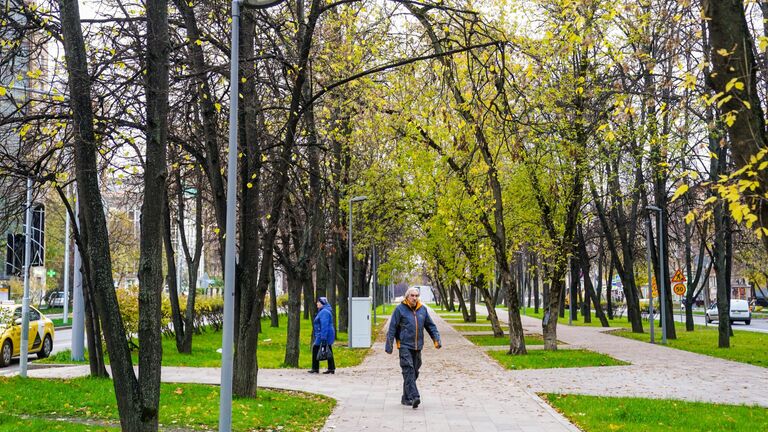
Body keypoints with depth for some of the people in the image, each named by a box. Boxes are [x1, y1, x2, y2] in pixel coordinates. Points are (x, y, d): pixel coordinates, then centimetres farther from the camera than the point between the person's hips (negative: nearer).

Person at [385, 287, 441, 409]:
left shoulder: (422, 309, 10)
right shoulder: (400, 309, -3)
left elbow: (430, 326, 18)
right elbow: (392, 328, -2)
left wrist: (437, 339, 6)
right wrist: (389, 346, -5)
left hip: (417, 346, 5)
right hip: (404, 345, -5)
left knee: (414, 372, 9)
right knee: (408, 371, -15)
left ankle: (406, 398, 20)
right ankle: (414, 397, -24)